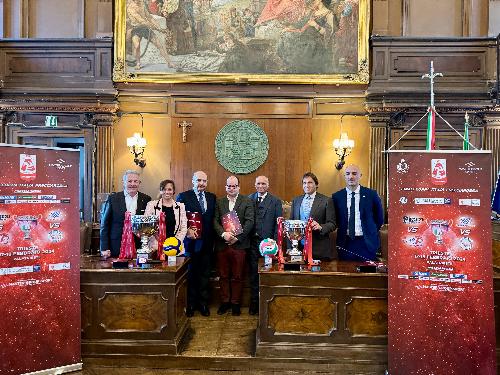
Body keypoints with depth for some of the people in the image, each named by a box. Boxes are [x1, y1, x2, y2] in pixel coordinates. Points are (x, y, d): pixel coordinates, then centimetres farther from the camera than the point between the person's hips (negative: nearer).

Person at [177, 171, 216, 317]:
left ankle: (203, 303, 23)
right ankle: (190, 304, 20)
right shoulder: (183, 196, -2)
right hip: (191, 241, -3)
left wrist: (213, 239, 2)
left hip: (207, 243, 4)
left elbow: (213, 219, 10)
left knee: (204, 274, 11)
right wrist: (187, 230, -19)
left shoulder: (212, 197, 10)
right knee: (190, 274, 8)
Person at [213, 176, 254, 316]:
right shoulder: (219, 202, 11)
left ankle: (236, 303, 19)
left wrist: (237, 237, -13)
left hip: (239, 245, -2)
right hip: (222, 245, 2)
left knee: (237, 276, 6)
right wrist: (223, 233, -15)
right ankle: (225, 302, 23)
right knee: (223, 275, 10)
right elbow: (215, 221, 3)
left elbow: (250, 221, -5)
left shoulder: (247, 201, 3)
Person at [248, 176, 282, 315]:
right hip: (252, 242, 2)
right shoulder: (248, 199, 9)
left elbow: (278, 223, -1)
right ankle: (254, 304, 22)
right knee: (254, 274, 9)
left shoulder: (275, 201, 3)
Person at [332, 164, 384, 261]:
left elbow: (379, 218, 8)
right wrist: (343, 231, 4)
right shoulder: (337, 197, 1)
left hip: (367, 243, 0)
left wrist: (370, 233, 6)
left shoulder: (371, 194, -1)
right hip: (345, 243, 1)